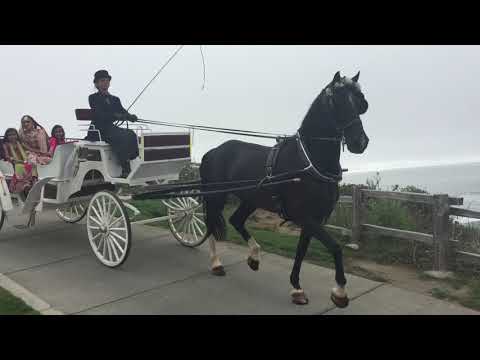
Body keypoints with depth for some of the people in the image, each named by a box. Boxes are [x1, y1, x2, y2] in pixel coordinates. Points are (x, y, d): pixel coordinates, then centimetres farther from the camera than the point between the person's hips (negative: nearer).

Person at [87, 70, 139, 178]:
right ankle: (125, 169, -33)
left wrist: (131, 117, -16)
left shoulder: (115, 99, 21)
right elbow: (99, 115, -13)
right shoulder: (93, 98, 3)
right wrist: (116, 116, -27)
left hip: (111, 128, 6)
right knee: (121, 137, -32)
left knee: (131, 135, -23)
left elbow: (123, 112, 9)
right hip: (98, 130, -6)